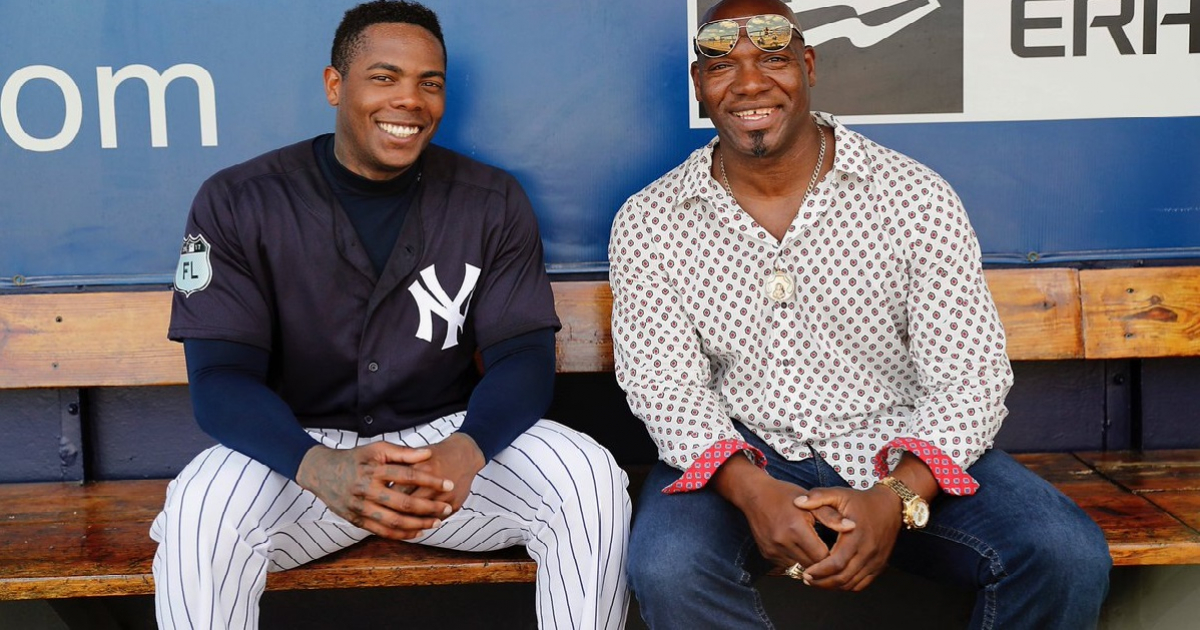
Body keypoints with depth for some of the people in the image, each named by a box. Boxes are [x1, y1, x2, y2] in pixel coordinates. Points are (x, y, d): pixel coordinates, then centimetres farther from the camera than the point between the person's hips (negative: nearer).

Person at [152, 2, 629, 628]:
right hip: (298, 447, -1)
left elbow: (524, 354, -6)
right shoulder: (238, 202, -5)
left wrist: (466, 451, -30)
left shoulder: (493, 203, 0)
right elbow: (220, 374, -12)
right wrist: (319, 468, -33)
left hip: (446, 437, 2)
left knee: (592, 479, -23)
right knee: (199, 512, -32)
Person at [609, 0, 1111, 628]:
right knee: (668, 570, -32)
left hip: (903, 456, 1)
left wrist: (897, 498, -24)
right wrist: (752, 491, -26)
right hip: (740, 459, 0)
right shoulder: (647, 223, -1)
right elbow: (664, 385, -6)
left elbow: (967, 376, -6)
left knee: (1067, 557, -22)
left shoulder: (916, 198, -3)